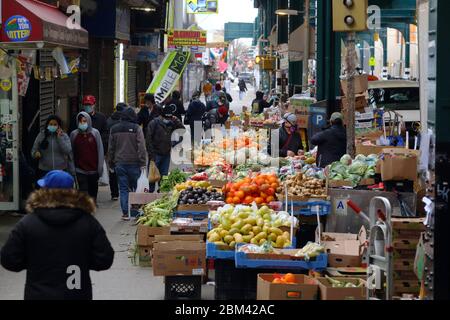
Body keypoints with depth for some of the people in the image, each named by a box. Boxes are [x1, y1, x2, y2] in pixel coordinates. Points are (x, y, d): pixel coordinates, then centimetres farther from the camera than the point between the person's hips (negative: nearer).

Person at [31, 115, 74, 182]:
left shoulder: (64, 136, 2)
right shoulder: (41, 136, 3)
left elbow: (68, 151, -11)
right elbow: (34, 150, 7)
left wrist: (59, 138, -14)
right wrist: (36, 154, -16)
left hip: (61, 171, 0)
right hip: (44, 171, 0)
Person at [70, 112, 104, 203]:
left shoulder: (95, 133, -2)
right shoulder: (74, 134, 0)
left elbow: (100, 151, -1)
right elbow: (71, 152, 5)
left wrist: (100, 168, -4)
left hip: (93, 169, 1)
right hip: (80, 170, -1)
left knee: (93, 191, 15)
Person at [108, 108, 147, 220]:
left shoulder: (114, 129, 6)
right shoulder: (136, 128, -7)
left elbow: (111, 148, 11)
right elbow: (141, 147, -12)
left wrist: (111, 163, 18)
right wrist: (143, 162, -10)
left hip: (119, 163, 3)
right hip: (134, 163, -3)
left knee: (123, 189, 6)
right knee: (136, 188, 8)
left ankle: (125, 213, 3)